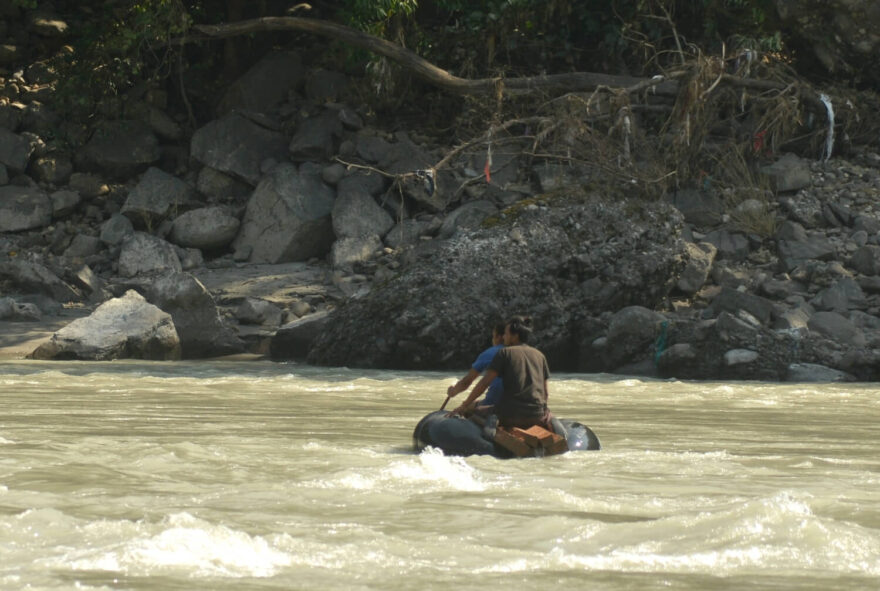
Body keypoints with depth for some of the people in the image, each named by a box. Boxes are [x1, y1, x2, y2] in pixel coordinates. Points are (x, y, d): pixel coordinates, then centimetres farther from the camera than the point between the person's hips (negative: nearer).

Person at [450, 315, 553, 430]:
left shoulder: (505, 353, 1)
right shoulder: (539, 356, 11)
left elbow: (484, 383, -5)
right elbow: (545, 391, 12)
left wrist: (464, 405, 2)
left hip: (510, 416, -3)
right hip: (537, 416, 3)